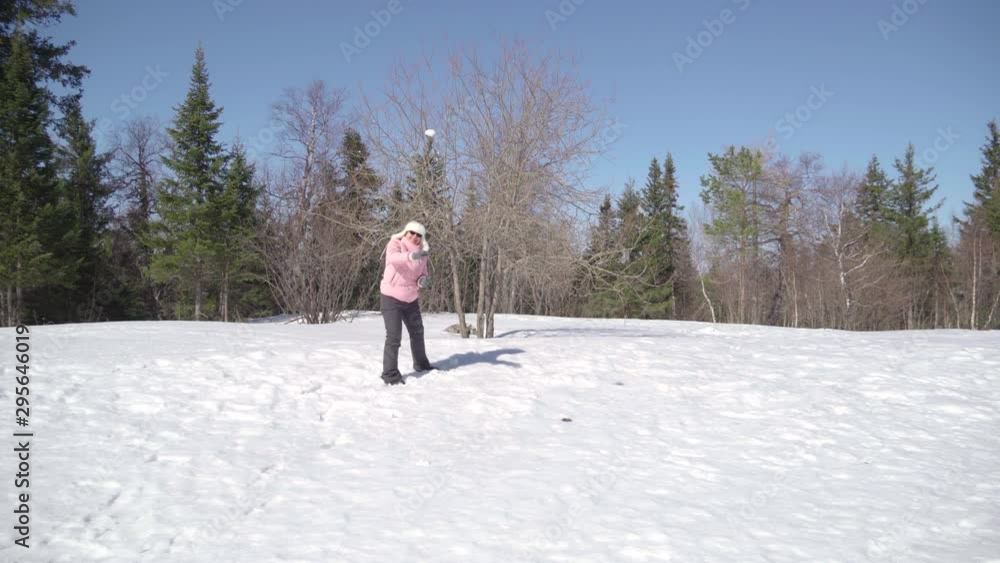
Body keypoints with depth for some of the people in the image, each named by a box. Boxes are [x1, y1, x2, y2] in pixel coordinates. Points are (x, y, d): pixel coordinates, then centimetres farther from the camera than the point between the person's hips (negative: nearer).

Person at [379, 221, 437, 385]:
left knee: (417, 332, 21)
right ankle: (390, 374, -4)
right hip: (392, 298, -7)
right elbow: (394, 258, -37)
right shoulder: (395, 245, -14)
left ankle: (421, 364, 41)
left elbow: (423, 274, 10)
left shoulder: (422, 255, 3)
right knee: (394, 336, -12)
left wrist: (423, 280, -16)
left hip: (411, 299, 7)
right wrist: (411, 256, -57)